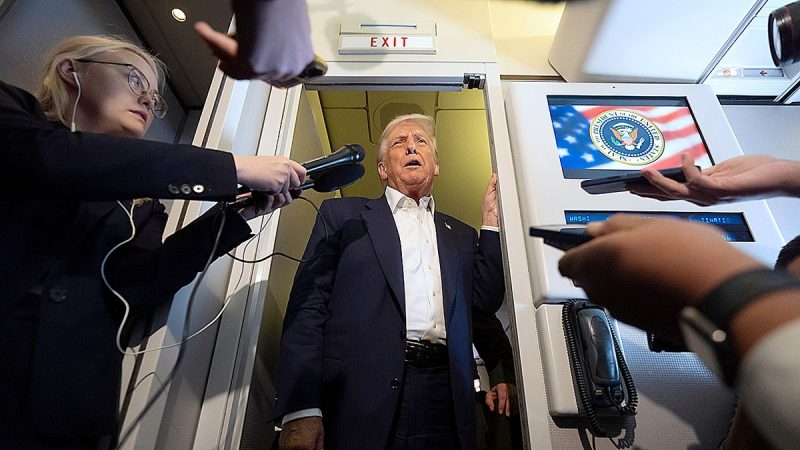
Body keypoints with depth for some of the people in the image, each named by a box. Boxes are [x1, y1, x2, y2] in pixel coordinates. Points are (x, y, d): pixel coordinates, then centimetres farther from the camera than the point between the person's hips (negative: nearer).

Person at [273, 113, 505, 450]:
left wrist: (492, 221, 7)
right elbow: (309, 304, -1)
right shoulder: (342, 215, 8)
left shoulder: (461, 235, 18)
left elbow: (486, 302, 9)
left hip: (446, 400, 3)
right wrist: (301, 409, -10)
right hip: (361, 397, -2)